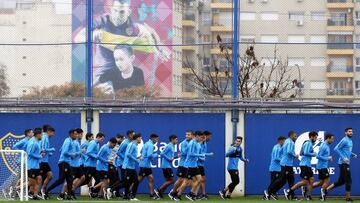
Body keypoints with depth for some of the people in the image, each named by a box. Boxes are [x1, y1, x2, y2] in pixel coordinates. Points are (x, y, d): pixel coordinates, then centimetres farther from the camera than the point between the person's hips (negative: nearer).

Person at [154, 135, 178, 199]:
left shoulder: (172, 146, 15)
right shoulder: (169, 146, -12)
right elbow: (162, 154, -18)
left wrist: (176, 156, 9)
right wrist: (169, 159, -18)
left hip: (168, 166, 10)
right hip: (167, 166, -10)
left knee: (168, 181, 10)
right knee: (171, 180, -8)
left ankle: (160, 194, 9)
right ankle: (158, 190, -5)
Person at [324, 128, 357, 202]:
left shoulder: (350, 141, 16)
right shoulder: (344, 140, -12)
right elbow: (336, 149, -16)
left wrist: (353, 155, 9)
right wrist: (343, 158, -20)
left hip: (346, 163, 9)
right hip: (343, 163, -9)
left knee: (341, 181, 12)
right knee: (348, 181, -6)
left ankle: (326, 190, 18)